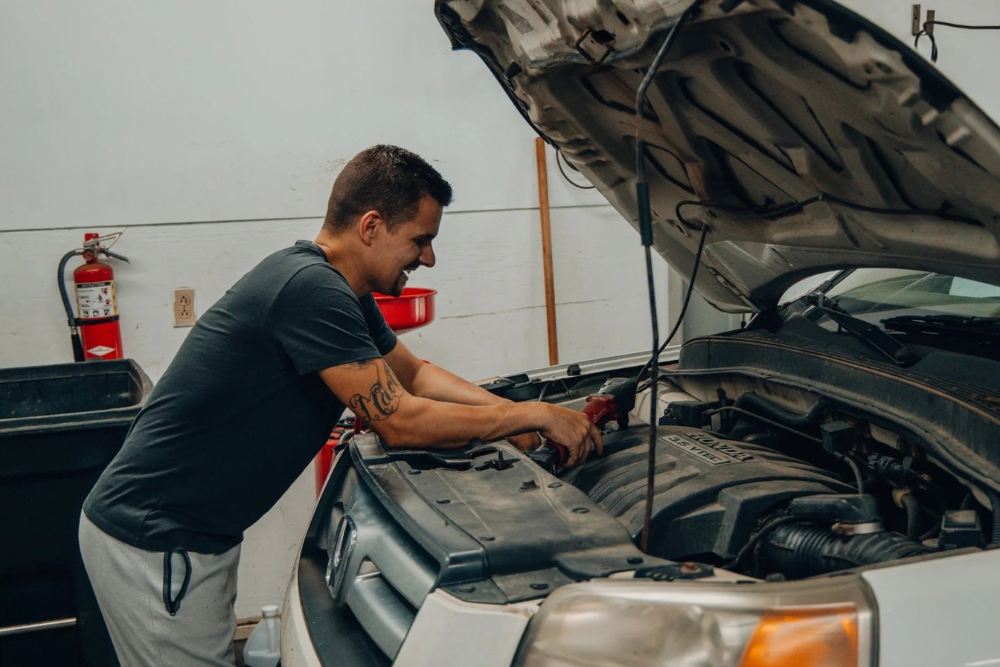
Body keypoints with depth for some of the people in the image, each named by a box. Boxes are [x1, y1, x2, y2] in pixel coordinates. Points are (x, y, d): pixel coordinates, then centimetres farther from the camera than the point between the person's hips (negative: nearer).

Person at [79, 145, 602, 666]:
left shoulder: (343, 292, 7)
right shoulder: (312, 289, -25)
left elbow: (414, 375, 19)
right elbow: (399, 422, -22)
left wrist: (511, 417, 6)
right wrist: (534, 415, -13)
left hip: (201, 533, 10)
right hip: (153, 542, -10)